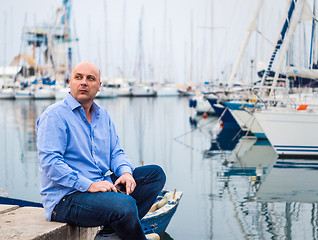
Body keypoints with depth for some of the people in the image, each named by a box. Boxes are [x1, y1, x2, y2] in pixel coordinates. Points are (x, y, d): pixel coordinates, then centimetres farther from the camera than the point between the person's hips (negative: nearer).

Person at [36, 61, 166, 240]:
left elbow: (116, 152, 19)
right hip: (66, 198, -9)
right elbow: (50, 162, -19)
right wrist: (88, 185, -25)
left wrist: (125, 171, -6)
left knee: (155, 173, 2)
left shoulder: (103, 115, 16)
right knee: (125, 205, -33)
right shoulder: (54, 116, -9)